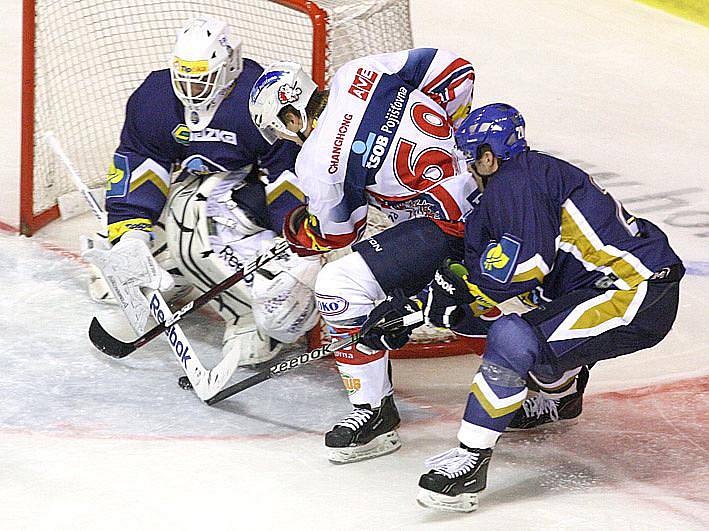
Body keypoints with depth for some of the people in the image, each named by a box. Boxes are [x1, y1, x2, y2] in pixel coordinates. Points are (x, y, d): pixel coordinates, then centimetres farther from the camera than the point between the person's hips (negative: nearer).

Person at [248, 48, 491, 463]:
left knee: (341, 285, -9)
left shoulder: (317, 161, -13)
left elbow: (338, 233, 4)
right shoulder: (363, 72, 2)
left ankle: (375, 412, -2)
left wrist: (299, 232, 26)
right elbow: (456, 70, 8)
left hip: (448, 223, -9)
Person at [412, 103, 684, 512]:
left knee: (514, 339, -24)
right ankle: (560, 397, 55)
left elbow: (524, 263, -20)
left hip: (638, 297, -11)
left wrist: (458, 283, -6)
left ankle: (471, 460, -23)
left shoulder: (519, 181, -10)